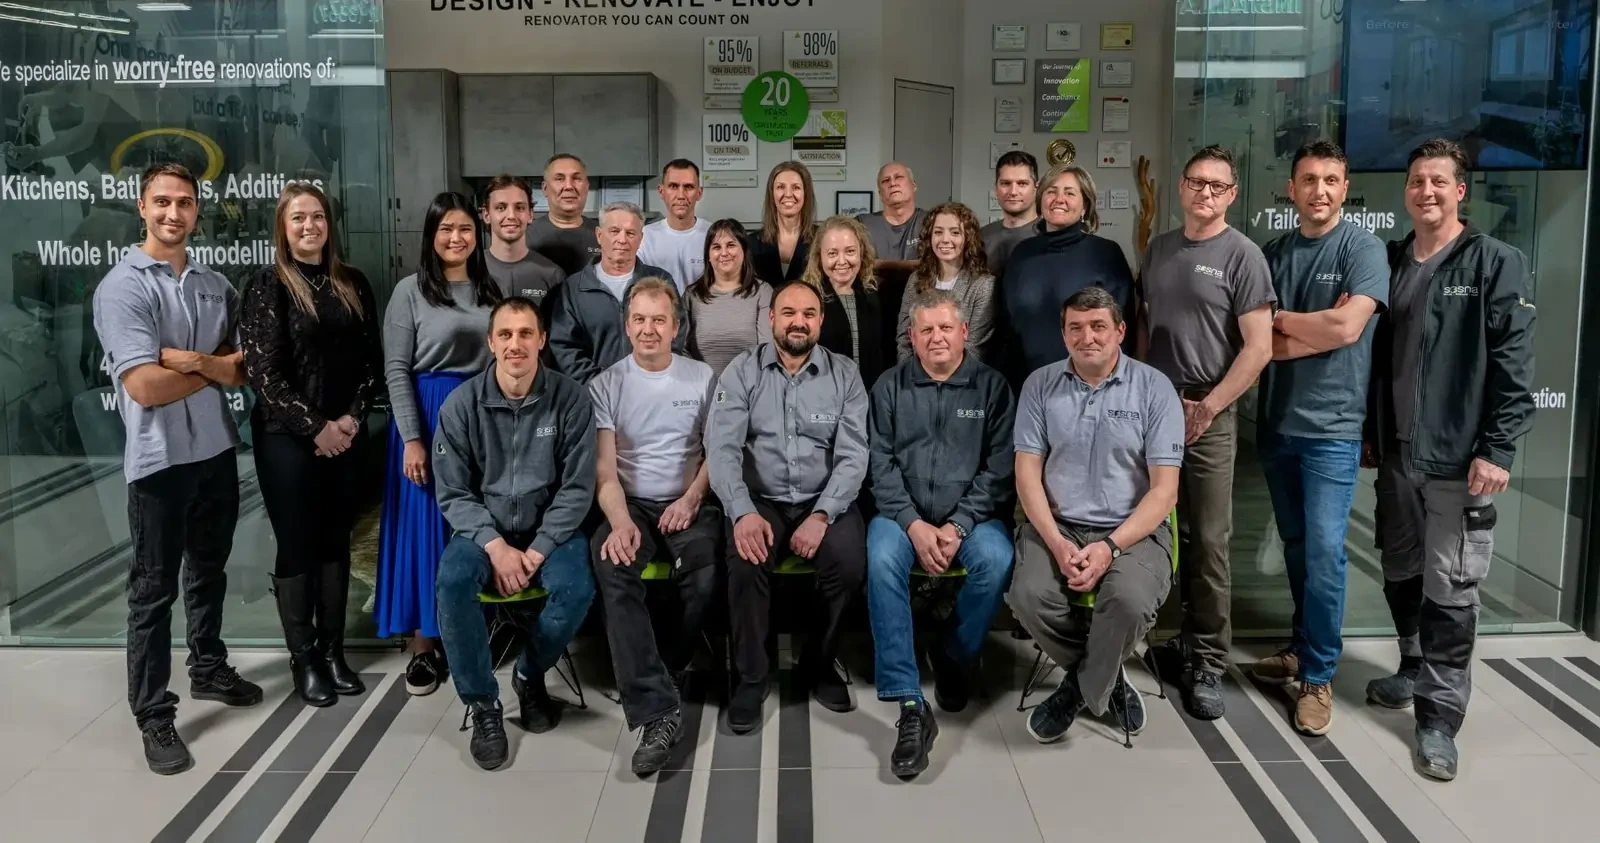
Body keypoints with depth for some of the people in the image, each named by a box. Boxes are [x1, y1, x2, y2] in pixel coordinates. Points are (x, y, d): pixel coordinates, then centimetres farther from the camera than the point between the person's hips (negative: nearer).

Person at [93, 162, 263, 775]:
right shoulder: (122, 287, -13)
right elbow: (145, 387, -21)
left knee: (208, 572, 20)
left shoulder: (216, 285, 7)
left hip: (217, 450, 6)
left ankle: (208, 670, 38)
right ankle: (153, 715, 13)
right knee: (154, 588, 4)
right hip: (161, 460, -6)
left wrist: (191, 360, -15)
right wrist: (215, 369, -6)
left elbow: (242, 366, 4)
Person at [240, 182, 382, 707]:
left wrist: (352, 418, -7)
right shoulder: (268, 286, -4)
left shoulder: (353, 284, 8)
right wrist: (315, 427, -14)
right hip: (288, 437, -4)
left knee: (336, 543, 10)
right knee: (297, 546, 3)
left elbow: (372, 360, 7)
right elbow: (263, 372, -11)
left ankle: (333, 652, 20)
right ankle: (304, 659, 13)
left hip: (347, 435, 4)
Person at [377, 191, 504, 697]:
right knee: (426, 527, 0)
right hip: (428, 414, -4)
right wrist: (412, 438, -14)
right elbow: (396, 369, -7)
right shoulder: (411, 290, -3)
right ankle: (424, 647, 8)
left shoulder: (490, 291, 9)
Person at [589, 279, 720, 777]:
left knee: (705, 575, -33)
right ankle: (657, 710, -35)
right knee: (611, 568, -33)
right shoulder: (606, 385, 5)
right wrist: (621, 521, -21)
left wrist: (690, 500, -11)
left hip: (688, 504, 0)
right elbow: (604, 467, -3)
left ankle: (666, 672, -6)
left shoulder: (702, 378, 8)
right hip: (631, 505, 0)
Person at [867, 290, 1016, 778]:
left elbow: (999, 467, -1)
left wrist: (958, 526, -14)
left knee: (997, 560, -31)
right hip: (903, 514, 0)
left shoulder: (991, 386, 5)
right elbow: (881, 464, 0)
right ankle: (910, 707, -31)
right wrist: (914, 524, -15)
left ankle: (954, 660, -2)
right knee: (882, 559, -31)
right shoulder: (890, 387, 7)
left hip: (971, 514, 0)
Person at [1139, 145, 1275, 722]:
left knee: (1208, 542, -2)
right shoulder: (1159, 249, 13)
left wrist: (1206, 407, -11)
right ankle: (1187, 637, 21)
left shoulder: (1241, 255, -4)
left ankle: (1208, 664, 6)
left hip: (1208, 416, -5)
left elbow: (1259, 347, -9)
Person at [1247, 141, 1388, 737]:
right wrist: (1316, 330, -13)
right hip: (1275, 422, 5)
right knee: (1295, 546, 14)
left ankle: (1318, 676, 4)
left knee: (1324, 550, -7)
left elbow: (1348, 328, -18)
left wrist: (1282, 319, -5)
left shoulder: (1363, 248, -5)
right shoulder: (1274, 254, 9)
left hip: (1331, 426, -5)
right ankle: (1304, 647, 28)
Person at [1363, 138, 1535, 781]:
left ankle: (1438, 717, 7)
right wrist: (1371, 431, 14)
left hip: (1459, 460, -5)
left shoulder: (1496, 264, -6)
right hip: (1396, 455, 6)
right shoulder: (1391, 263, 10)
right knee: (1401, 576, 17)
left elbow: (1514, 365, -11)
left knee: (1450, 592, -1)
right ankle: (1415, 671, 37)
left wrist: (1498, 450, -16)